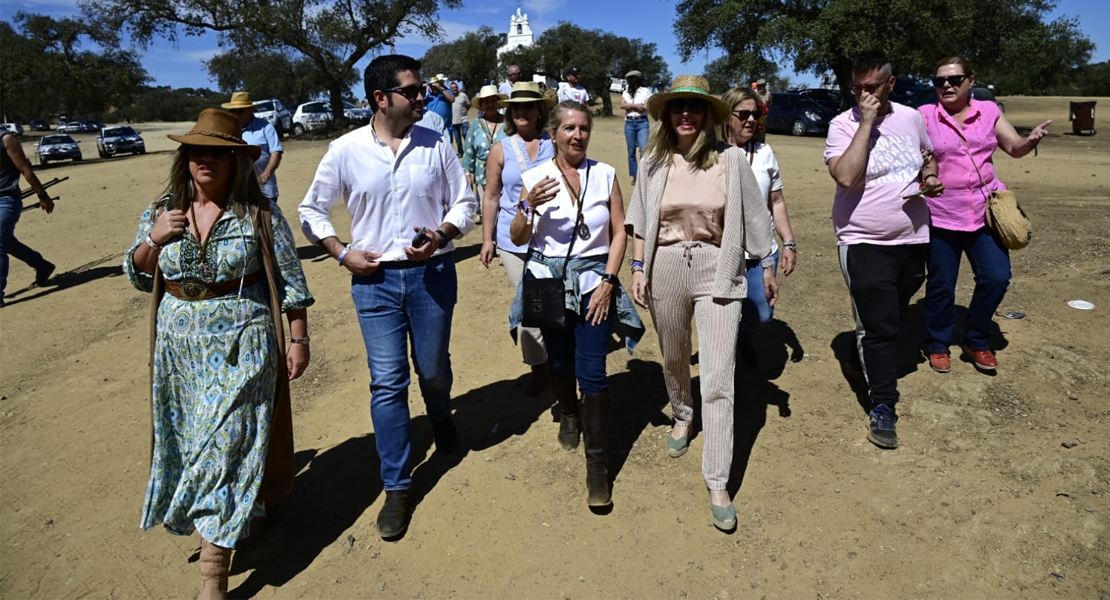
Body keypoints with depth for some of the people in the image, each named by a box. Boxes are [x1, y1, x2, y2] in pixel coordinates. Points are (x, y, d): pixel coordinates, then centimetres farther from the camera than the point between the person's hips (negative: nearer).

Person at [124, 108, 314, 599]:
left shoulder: (259, 213, -6)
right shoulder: (162, 211, 5)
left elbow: (291, 282, -4)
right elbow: (138, 276, 12)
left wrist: (298, 340, -6)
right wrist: (153, 240, -7)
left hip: (241, 344, -4)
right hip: (179, 344, 5)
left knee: (227, 444, -2)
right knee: (190, 440, 15)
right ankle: (231, 519, 39)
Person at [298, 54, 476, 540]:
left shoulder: (435, 146, -2)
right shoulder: (345, 151, -3)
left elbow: (464, 203, 4)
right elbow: (311, 211, 7)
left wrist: (443, 234, -15)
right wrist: (342, 254, -5)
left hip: (432, 274, 1)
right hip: (375, 279, -1)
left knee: (433, 369, 15)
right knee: (387, 382, 0)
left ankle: (441, 421, 51)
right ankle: (397, 487, 14)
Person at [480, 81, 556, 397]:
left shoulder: (555, 144, -1)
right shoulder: (501, 150, 2)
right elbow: (491, 197, 5)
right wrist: (487, 238, 2)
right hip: (514, 240, 1)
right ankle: (538, 364, 22)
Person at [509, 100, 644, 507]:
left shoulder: (605, 175, 0)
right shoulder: (536, 177, -1)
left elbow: (619, 232, 2)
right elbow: (518, 239, -2)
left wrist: (608, 282, -7)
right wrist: (528, 206, -19)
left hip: (593, 282, -1)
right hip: (548, 281, 1)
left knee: (592, 373, -6)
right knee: (560, 363, 17)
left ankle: (597, 466, 4)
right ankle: (569, 415, 48)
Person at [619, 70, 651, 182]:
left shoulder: (646, 91, 4)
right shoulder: (626, 92, 13)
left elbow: (647, 107, -7)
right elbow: (622, 105, -3)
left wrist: (629, 106, -5)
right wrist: (636, 106, -10)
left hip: (642, 122, -3)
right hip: (629, 123, 3)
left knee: (644, 149, -15)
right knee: (631, 151, 4)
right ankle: (634, 176, 11)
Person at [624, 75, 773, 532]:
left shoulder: (731, 159, -4)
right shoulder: (654, 163, 2)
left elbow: (752, 216, 3)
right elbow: (640, 220, 9)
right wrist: (638, 267, 3)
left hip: (717, 271, -2)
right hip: (666, 268, 3)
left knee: (719, 379, -7)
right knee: (674, 360, 22)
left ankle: (717, 484, 2)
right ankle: (681, 417, 53)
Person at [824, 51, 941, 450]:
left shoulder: (911, 117, 6)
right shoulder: (843, 124, -9)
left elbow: (927, 157, 25)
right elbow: (846, 176, -26)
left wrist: (930, 173, 2)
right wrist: (867, 122, -22)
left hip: (913, 238, 6)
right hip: (865, 242, -5)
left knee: (891, 318, 21)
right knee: (879, 327, -4)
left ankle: (862, 357, 47)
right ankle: (882, 406, 7)